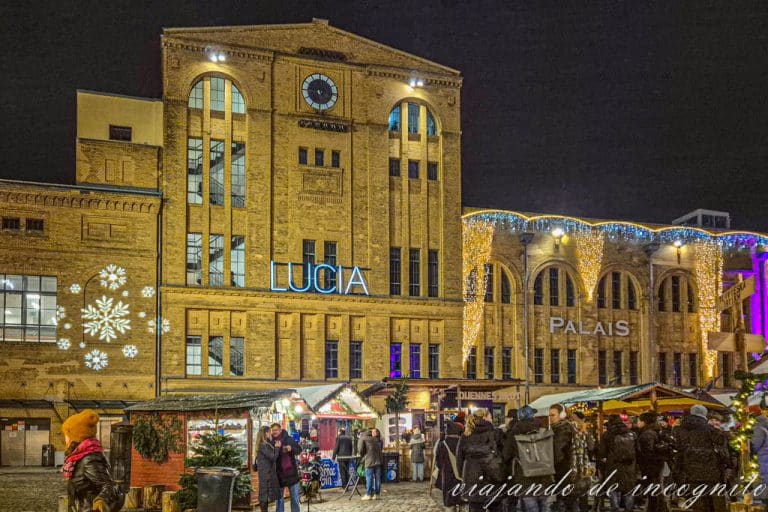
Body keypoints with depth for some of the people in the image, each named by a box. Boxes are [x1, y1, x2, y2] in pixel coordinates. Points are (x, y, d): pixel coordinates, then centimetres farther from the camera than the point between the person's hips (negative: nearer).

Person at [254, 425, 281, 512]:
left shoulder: (266, 444, 13)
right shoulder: (263, 445, -15)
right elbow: (273, 457, -16)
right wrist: (277, 448, -8)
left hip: (268, 473, 9)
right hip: (266, 473, -9)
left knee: (266, 495, 10)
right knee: (265, 493, -7)